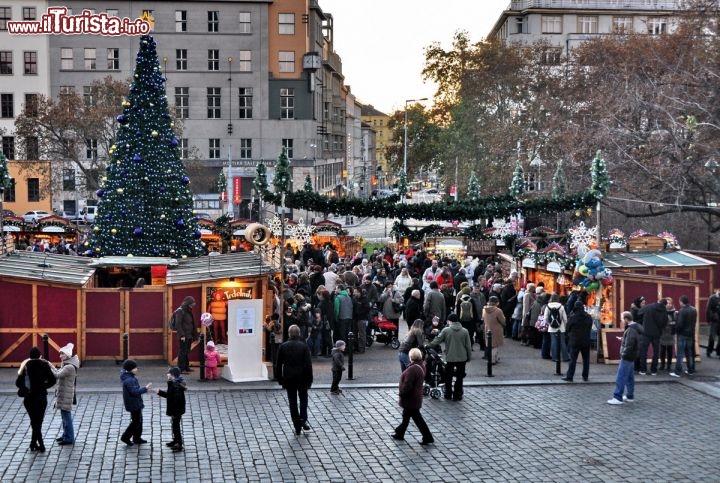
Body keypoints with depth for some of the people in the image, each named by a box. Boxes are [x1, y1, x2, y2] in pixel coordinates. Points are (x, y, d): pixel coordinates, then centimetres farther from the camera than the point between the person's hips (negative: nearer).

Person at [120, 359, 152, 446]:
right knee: (136, 421, 0)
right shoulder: (129, 380, -27)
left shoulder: (131, 377, 5)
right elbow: (135, 392, -31)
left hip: (136, 403, 10)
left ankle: (137, 438, 27)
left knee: (139, 420, 18)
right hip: (133, 404, -10)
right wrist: (145, 388, -29)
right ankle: (125, 437, 10)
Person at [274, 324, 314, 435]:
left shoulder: (283, 347, -2)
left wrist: (279, 379, 10)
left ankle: (297, 427, 8)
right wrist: (309, 379, -1)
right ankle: (303, 420, -2)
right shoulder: (304, 346, -7)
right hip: (302, 378, -1)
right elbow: (308, 364, -9)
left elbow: (278, 365, 2)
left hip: (288, 379, 1)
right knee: (303, 399, 16)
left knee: (292, 402, 7)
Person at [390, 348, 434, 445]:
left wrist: (402, 393, -11)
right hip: (417, 396, 10)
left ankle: (428, 438, 6)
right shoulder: (421, 366, 1)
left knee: (417, 418, 1)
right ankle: (399, 433, 37)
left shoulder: (412, 369, -30)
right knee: (406, 415, 23)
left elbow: (407, 385, -29)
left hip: (411, 399, -10)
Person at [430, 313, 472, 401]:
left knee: (448, 377, 16)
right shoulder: (464, 331, -3)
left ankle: (448, 394, 22)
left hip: (450, 358, -1)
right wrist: (468, 357, 11)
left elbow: (437, 341, -7)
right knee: (459, 377, 10)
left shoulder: (446, 330, -9)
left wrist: (428, 346, 9)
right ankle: (457, 395, 12)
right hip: (462, 358, 1)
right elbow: (468, 346, 0)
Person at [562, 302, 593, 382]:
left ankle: (569, 376, -1)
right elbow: (590, 328, 12)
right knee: (586, 359, 12)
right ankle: (585, 376, 15)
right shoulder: (589, 317, 2)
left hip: (575, 341, -3)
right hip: (586, 341, 3)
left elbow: (567, 328, -3)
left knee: (573, 359, 0)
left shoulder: (572, 317, -12)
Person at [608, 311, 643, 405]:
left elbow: (629, 346, -26)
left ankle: (617, 398, -5)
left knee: (620, 378, -7)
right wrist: (622, 339, 14)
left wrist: (623, 354, -14)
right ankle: (630, 396, 25)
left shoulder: (630, 330, -22)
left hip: (627, 357, -10)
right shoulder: (637, 328, 10)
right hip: (632, 357, 10)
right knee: (630, 377, 17)